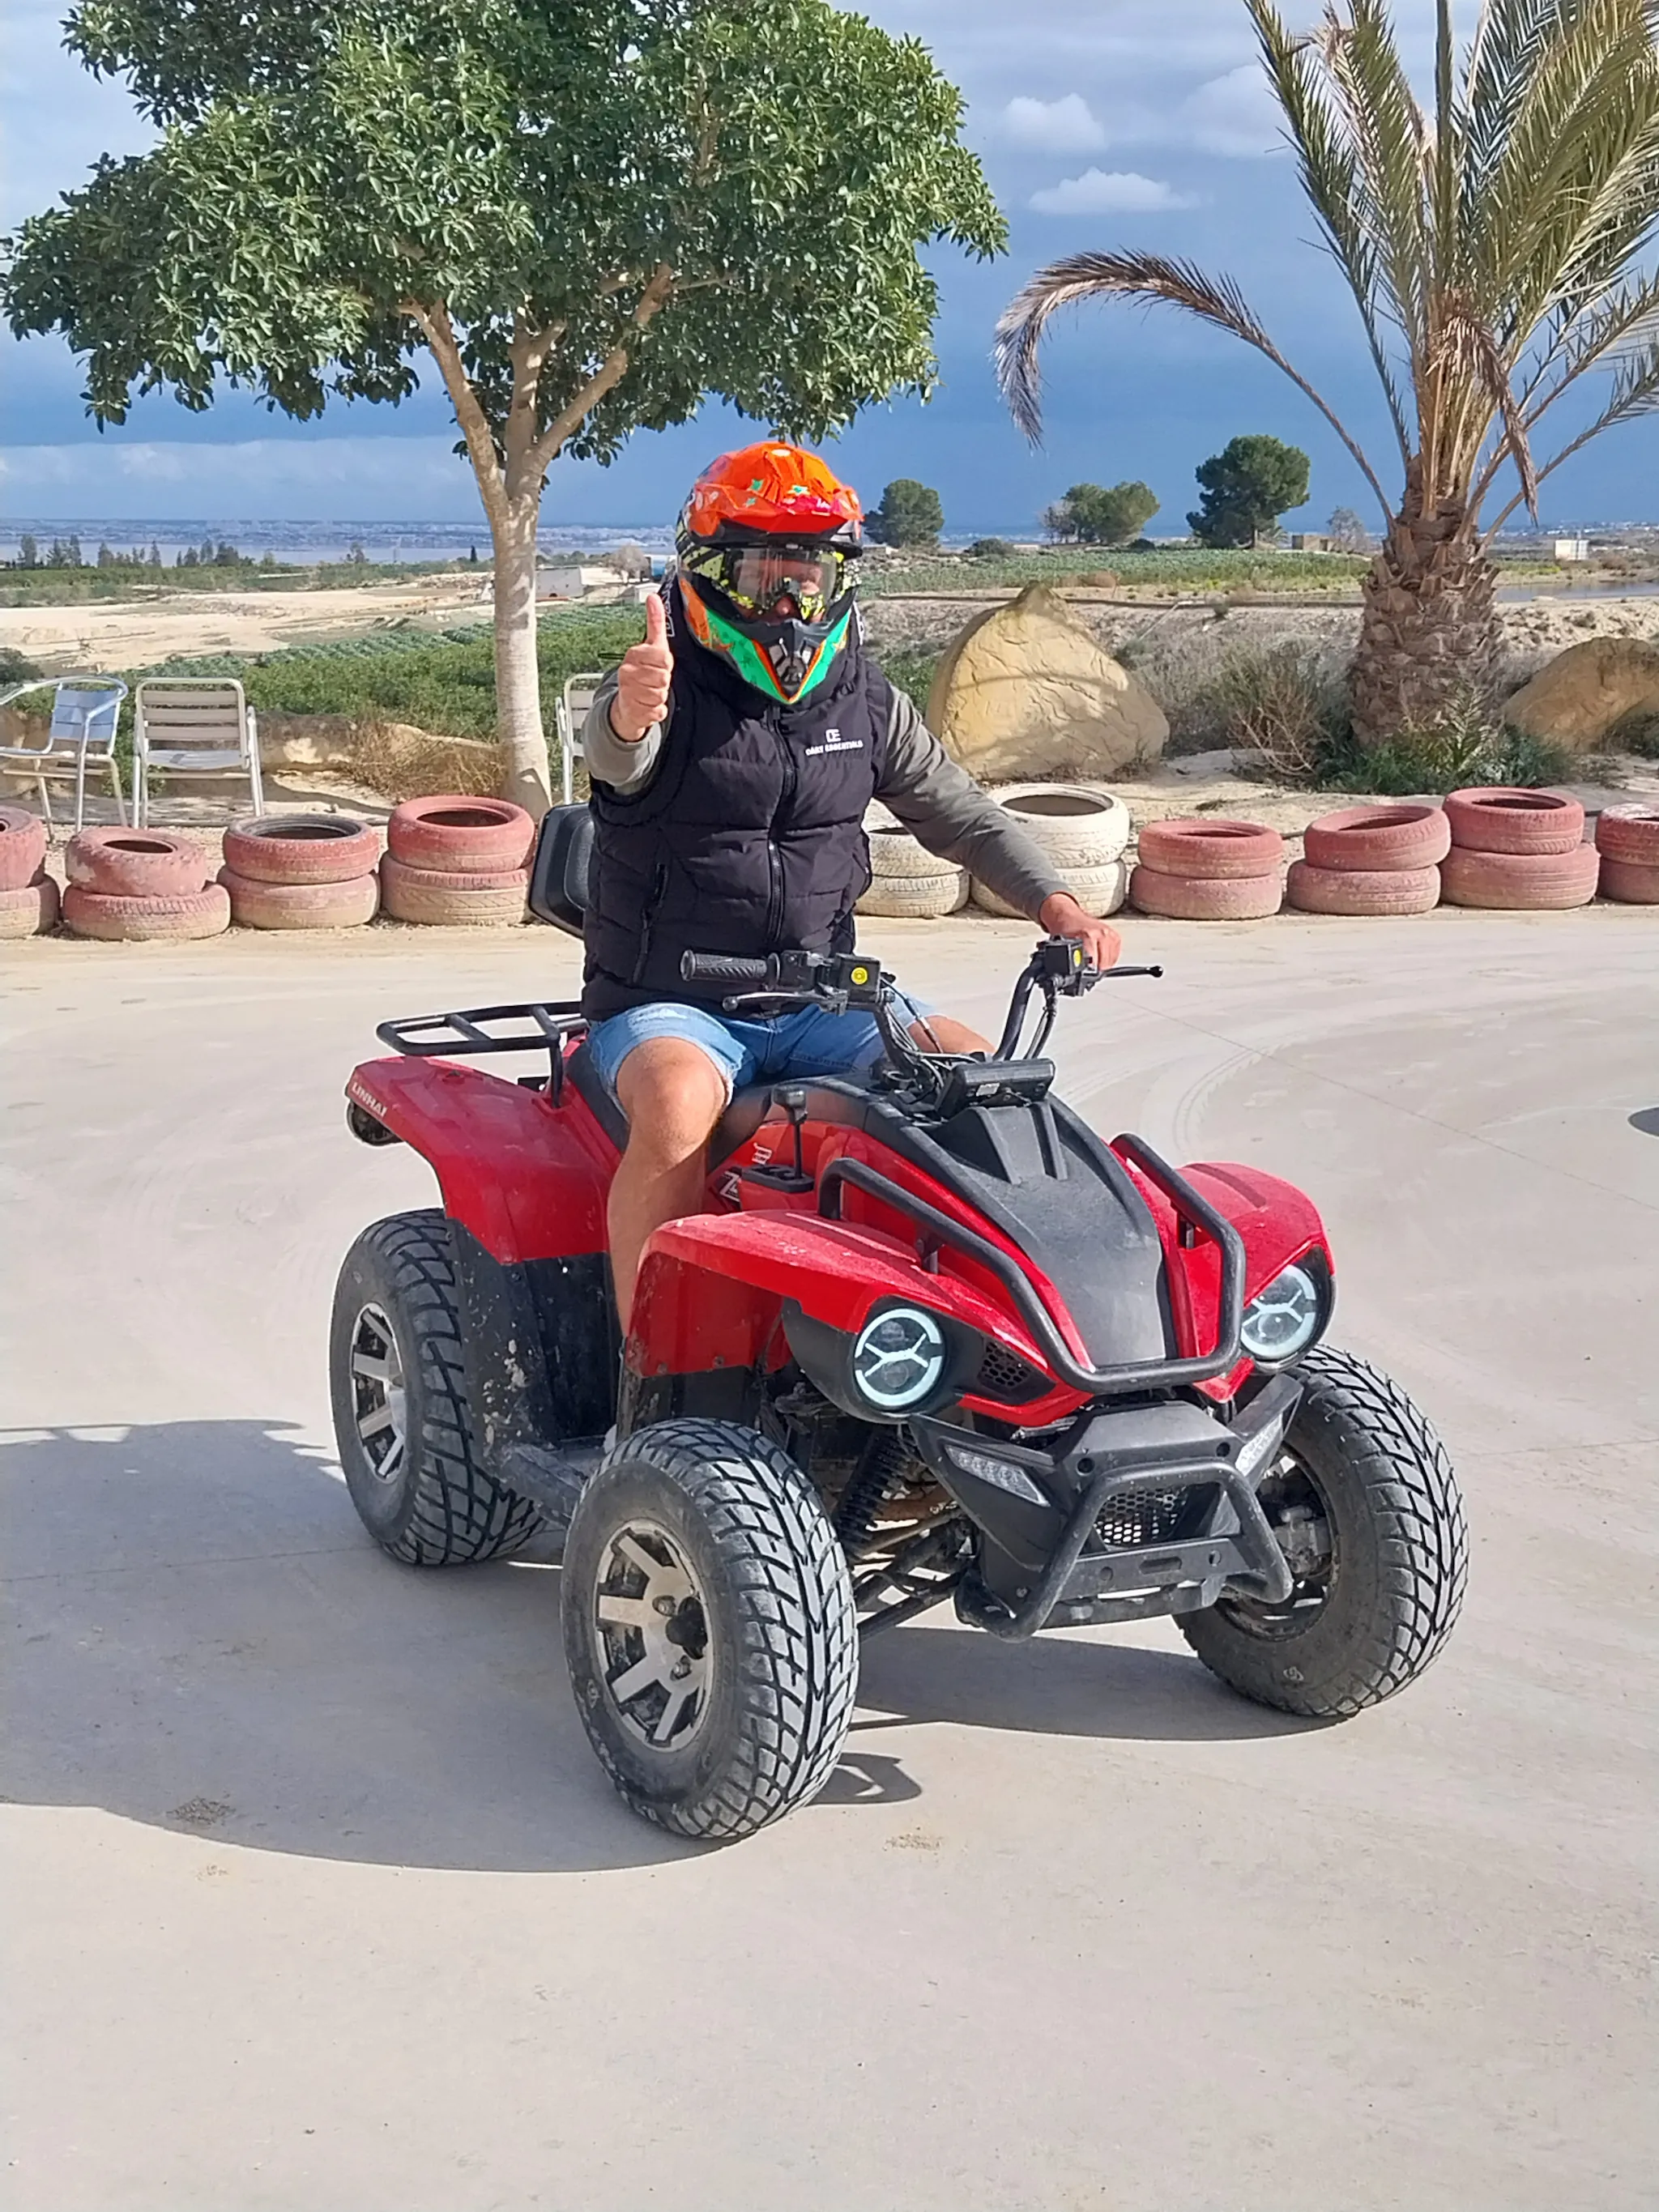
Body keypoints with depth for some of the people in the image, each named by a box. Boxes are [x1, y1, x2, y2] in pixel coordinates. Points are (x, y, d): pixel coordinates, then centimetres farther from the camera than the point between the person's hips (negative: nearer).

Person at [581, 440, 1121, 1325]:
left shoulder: (864, 702, 7)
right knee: (678, 1104, -36)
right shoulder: (671, 689, -9)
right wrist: (628, 716, -57)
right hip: (671, 1003, -5)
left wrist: (1049, 898, -3)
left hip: (820, 1000, 5)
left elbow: (957, 810, 15)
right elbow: (614, 755, -32)